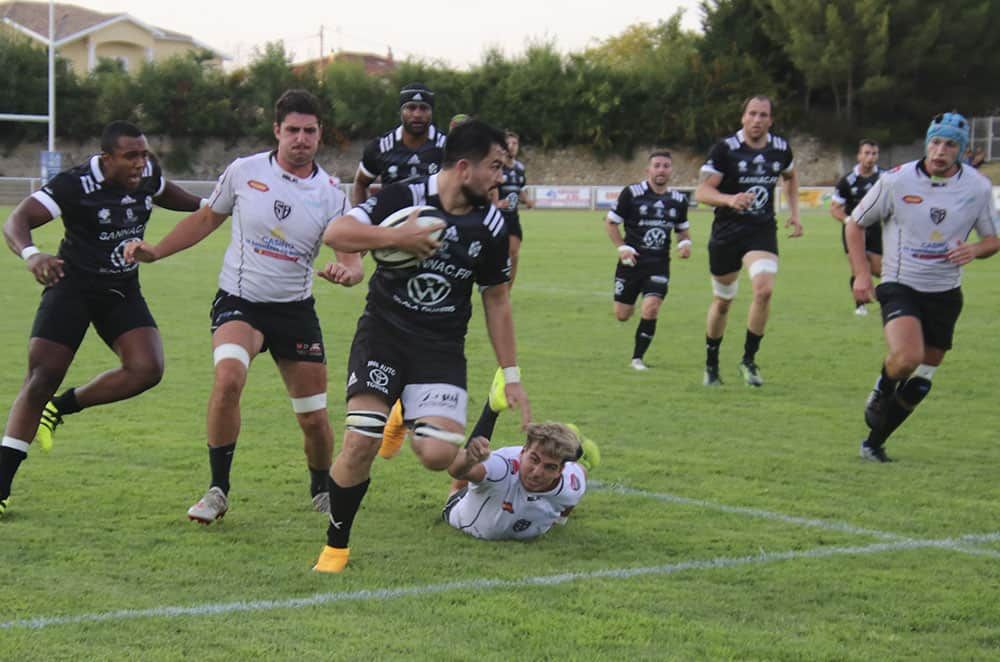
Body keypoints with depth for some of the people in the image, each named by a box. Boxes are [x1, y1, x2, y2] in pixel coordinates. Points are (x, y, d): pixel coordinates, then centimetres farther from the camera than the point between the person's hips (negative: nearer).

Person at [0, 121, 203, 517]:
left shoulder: (148, 173, -2)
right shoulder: (75, 185, -20)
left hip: (122, 291, 5)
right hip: (72, 287, -5)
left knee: (147, 369, -17)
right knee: (41, 378, -10)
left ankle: (61, 408, 5)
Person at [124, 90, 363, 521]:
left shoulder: (330, 194, -4)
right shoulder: (244, 171, -4)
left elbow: (353, 259, -9)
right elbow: (207, 219, 12)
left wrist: (347, 271, -33)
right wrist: (153, 252, 6)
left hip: (295, 309, 2)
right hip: (238, 302, -2)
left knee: (314, 419, 3)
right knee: (228, 377, -31)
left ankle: (323, 493, 34)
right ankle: (217, 490, -17)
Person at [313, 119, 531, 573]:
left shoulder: (490, 226, 1)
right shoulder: (403, 198, -9)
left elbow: (496, 300, 11)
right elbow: (335, 233, -16)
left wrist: (511, 375, 11)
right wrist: (398, 237, -26)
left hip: (442, 347, 2)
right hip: (383, 335, -2)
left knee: (438, 455, -18)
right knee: (360, 444, -17)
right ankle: (336, 545, 6)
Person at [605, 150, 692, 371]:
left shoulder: (678, 200, 6)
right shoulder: (632, 193, -5)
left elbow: (683, 228, 21)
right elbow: (610, 222, 1)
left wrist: (684, 243, -2)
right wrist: (622, 247, -10)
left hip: (659, 264, 1)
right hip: (632, 261, -1)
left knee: (651, 308, -19)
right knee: (622, 315, 4)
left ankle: (638, 357, -4)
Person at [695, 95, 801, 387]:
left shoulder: (780, 148, 2)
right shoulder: (725, 149, -10)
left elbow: (790, 177, 24)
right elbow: (702, 191, -15)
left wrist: (794, 212, 14)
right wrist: (729, 199, -34)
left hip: (763, 231, 2)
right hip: (726, 232, -2)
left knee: (764, 289, -21)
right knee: (722, 301, 10)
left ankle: (749, 360, -6)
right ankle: (711, 364, 31)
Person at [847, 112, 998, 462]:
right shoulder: (896, 180, -9)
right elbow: (855, 223, 4)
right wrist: (861, 273, -6)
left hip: (945, 294, 3)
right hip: (900, 287, -3)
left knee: (921, 380, 6)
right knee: (907, 357, -28)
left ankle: (875, 442, 23)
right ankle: (881, 391, 6)